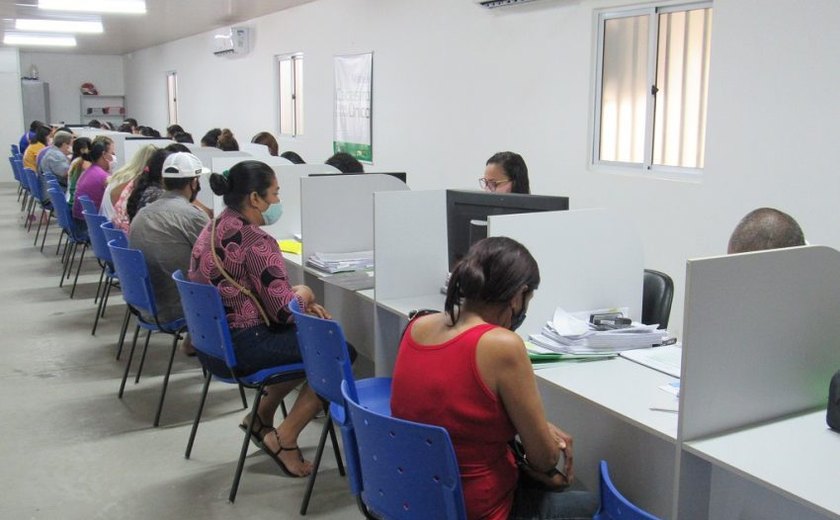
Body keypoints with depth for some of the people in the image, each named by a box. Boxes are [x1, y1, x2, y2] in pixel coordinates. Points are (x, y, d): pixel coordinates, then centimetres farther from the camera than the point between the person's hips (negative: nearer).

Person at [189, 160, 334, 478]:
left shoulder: (213, 229, 9)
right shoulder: (256, 242, -19)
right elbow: (285, 310, -19)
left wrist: (299, 301, 7)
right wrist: (304, 294, 2)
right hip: (242, 348, -10)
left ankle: (262, 417, 25)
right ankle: (284, 439, 0)